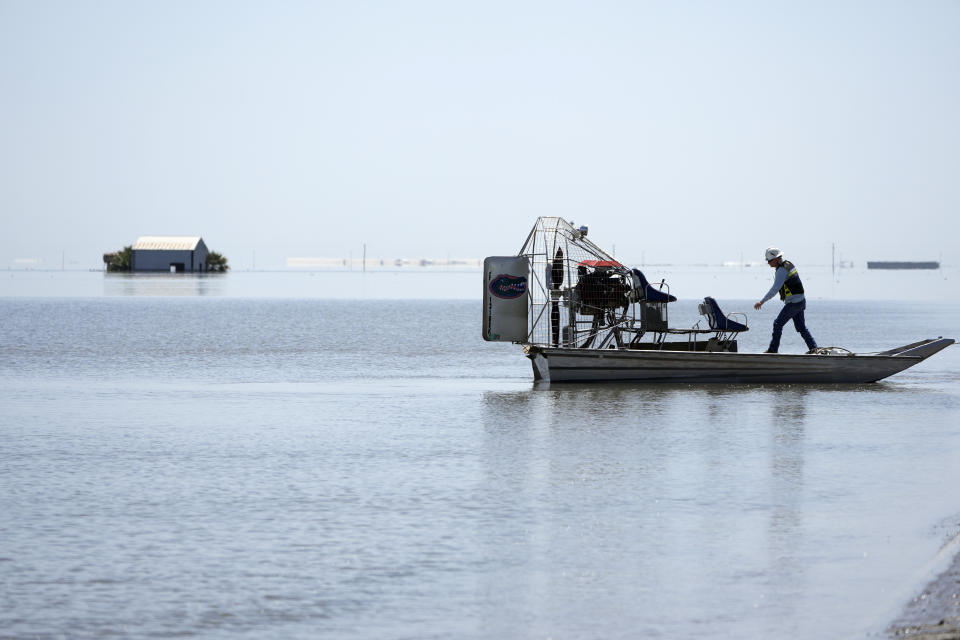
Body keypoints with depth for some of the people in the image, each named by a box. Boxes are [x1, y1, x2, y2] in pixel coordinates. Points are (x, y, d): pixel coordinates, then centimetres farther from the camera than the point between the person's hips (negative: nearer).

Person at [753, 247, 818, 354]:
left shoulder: (781, 270, -17)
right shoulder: (789, 264, 12)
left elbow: (775, 289, -26)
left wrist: (762, 302, -28)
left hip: (793, 303, -9)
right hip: (801, 301, 9)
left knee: (778, 324, -3)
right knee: (801, 327, 13)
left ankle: (773, 349, 0)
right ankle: (813, 347, 8)